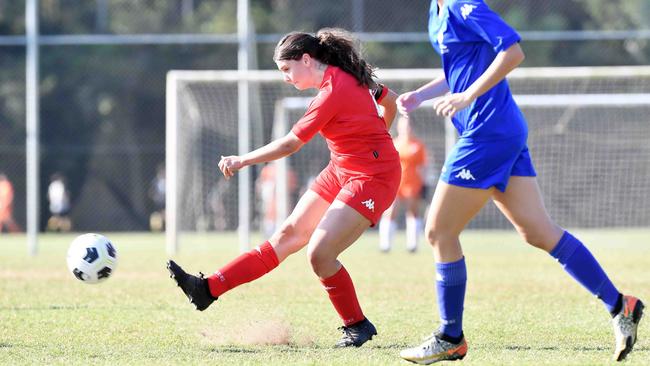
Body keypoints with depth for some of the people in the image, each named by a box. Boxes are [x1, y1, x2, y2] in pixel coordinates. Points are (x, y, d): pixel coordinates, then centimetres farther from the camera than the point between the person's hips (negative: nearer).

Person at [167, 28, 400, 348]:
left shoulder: (333, 92, -23)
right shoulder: (348, 76, 5)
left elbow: (290, 144, -23)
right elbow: (390, 100, 20)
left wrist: (243, 161, -20)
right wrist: (373, 138, 27)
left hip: (372, 178, -10)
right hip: (341, 171, 10)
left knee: (319, 253, -16)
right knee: (287, 236, 5)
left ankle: (357, 326, 3)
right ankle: (209, 289, 2)